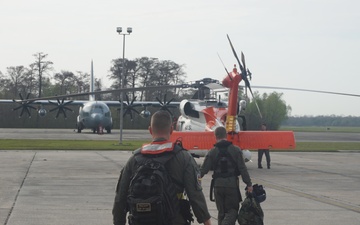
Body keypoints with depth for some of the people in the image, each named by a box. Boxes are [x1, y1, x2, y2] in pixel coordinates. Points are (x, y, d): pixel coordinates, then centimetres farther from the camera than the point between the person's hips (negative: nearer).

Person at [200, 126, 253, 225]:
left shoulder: (212, 152, -1)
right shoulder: (235, 150, -2)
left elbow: (203, 170, -2)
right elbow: (243, 169, -4)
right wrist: (248, 184, 0)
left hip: (218, 184, 2)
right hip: (232, 184, -1)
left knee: (221, 211, 13)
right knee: (233, 210, 4)